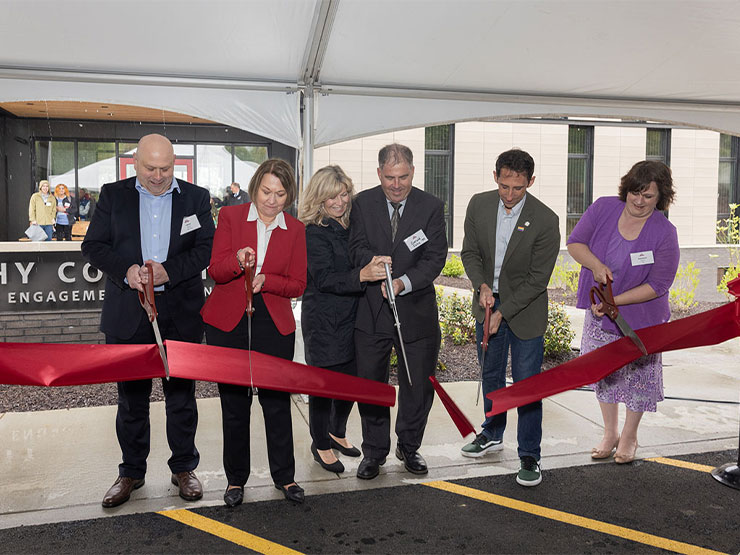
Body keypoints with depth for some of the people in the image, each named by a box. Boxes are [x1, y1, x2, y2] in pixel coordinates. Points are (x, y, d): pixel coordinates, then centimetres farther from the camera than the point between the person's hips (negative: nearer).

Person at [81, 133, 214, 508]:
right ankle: (131, 472, 28)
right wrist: (126, 270, -16)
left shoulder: (195, 197, 4)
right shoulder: (113, 195, 6)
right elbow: (93, 246, 2)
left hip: (181, 312, 0)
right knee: (131, 397, 11)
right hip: (128, 313, 1)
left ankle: (183, 469, 26)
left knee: (181, 395, 9)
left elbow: (206, 248, -3)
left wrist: (169, 270, -17)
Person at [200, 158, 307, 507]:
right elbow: (215, 271, -3)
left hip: (274, 324, 1)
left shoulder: (295, 230, 4)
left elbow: (297, 284, 3)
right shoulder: (230, 216, 2)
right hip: (228, 322, 0)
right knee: (233, 403, 8)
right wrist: (238, 261, -24)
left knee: (277, 401, 4)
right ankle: (236, 479, 24)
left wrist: (264, 280, -15)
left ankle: (285, 476, 22)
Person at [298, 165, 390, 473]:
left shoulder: (352, 225, 7)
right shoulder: (314, 232, -12)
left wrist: (376, 268, -5)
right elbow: (324, 278, -21)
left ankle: (337, 432, 38)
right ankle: (320, 444, 25)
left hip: (351, 317, 6)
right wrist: (362, 275, -34)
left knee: (351, 379, 14)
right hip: (323, 320, -6)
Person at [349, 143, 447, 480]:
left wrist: (403, 282, -23)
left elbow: (435, 257, -8)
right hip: (371, 310, 0)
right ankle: (374, 452, 28)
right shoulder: (363, 204, 1)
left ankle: (409, 447, 34)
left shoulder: (431, 206, -2)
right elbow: (358, 249, -5)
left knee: (418, 386, 10)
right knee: (370, 384, 9)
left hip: (416, 310, 0)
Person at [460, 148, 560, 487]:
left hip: (525, 311, -4)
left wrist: (502, 312, -17)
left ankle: (529, 456, 16)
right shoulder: (479, 205, -8)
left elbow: (537, 279, -17)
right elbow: (470, 252, 2)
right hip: (488, 303, 4)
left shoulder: (545, 221, -20)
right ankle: (492, 435, 39)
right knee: (490, 375, 18)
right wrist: (482, 285, -15)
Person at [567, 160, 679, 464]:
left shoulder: (664, 234, -18)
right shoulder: (604, 208, -10)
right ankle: (610, 433, 34)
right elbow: (575, 242, -3)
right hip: (599, 313, 3)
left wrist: (614, 300, -23)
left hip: (639, 317, -3)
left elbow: (657, 285, -17)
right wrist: (596, 265, -22)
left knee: (637, 374, 11)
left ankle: (629, 437, 33)